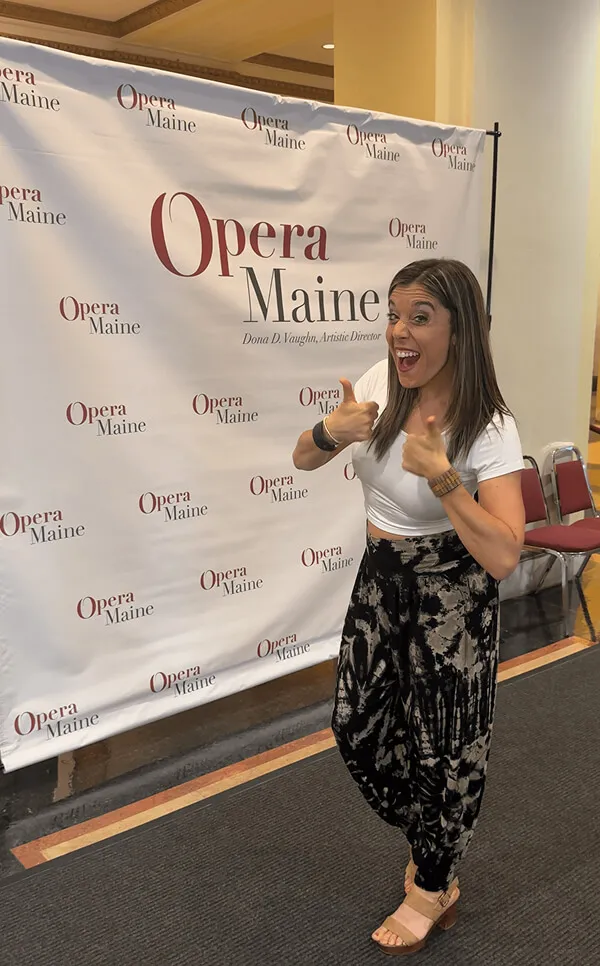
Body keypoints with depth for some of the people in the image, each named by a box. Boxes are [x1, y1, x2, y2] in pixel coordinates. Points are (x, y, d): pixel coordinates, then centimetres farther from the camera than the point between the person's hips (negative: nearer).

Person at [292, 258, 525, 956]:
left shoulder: (489, 429, -23)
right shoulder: (380, 384, -8)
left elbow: (502, 557, -32)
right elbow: (302, 461, 0)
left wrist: (439, 472, -37)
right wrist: (331, 431, -21)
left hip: (450, 599, -6)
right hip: (379, 583, 6)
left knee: (442, 748, 10)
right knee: (356, 727, 16)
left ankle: (433, 887, 37)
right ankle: (430, 844, 43)